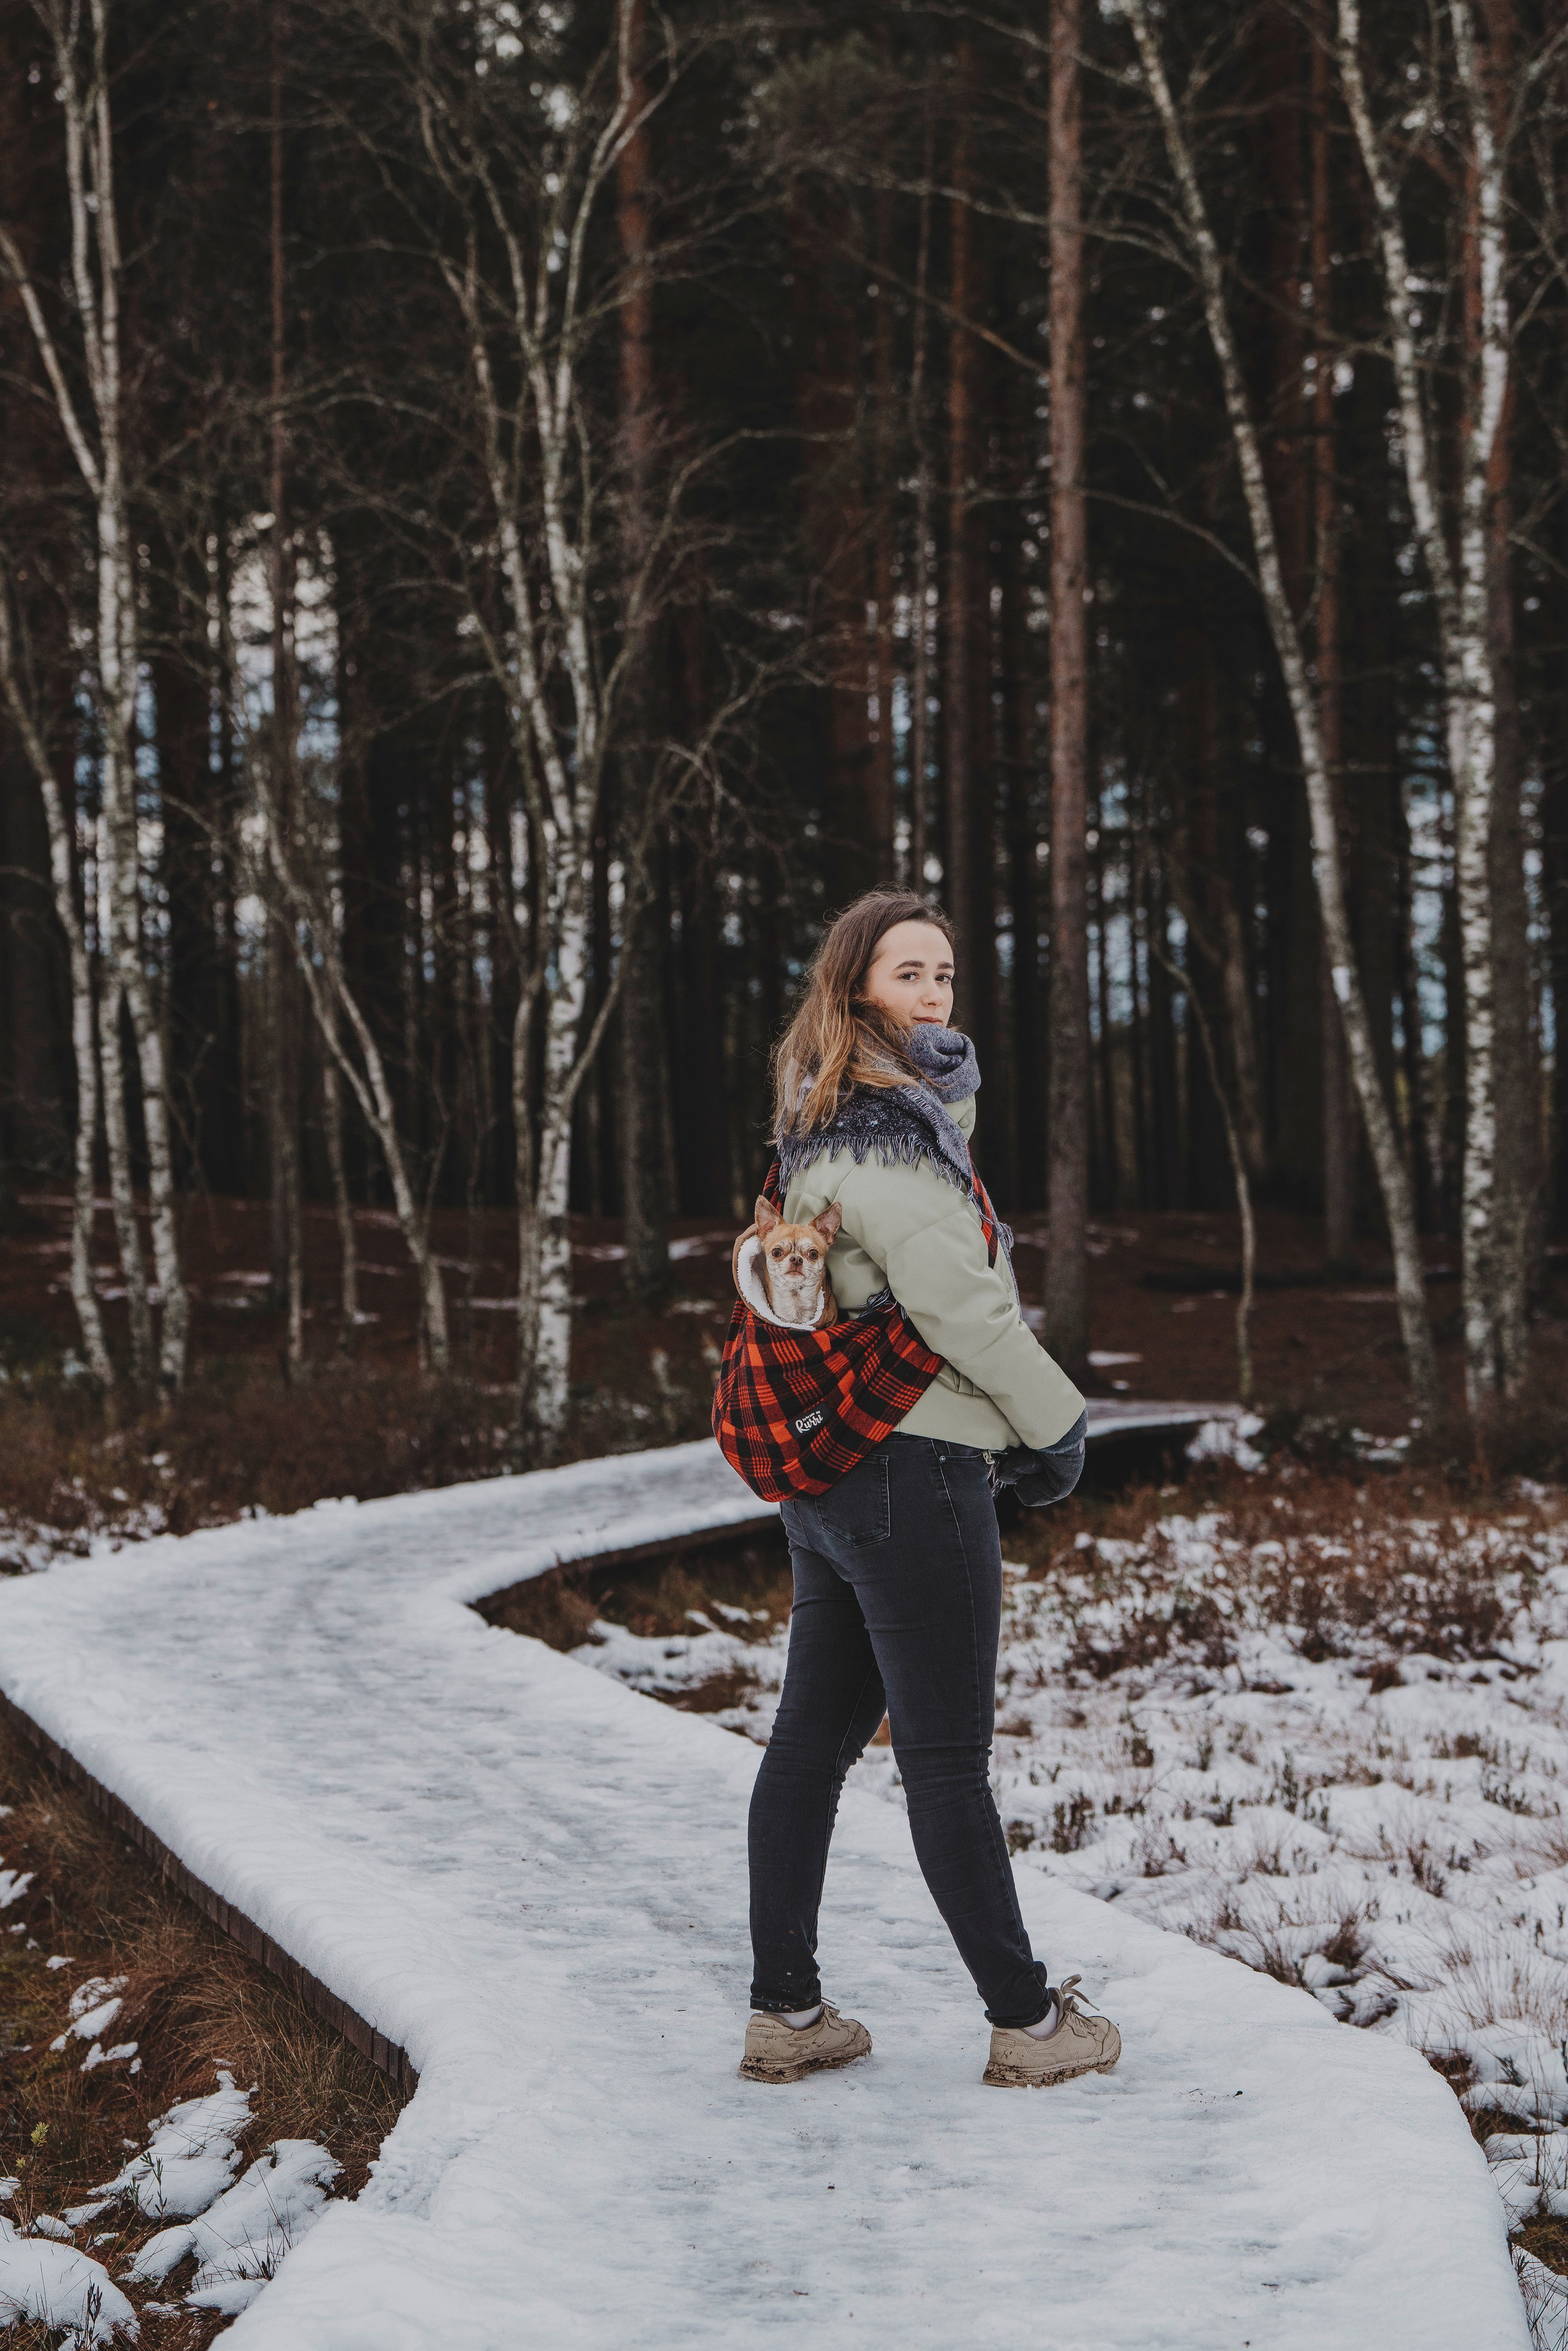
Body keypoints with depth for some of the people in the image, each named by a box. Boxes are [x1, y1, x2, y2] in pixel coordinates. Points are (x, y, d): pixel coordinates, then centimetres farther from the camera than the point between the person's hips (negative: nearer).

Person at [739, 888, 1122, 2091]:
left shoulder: (832, 1125, 15)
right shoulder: (883, 1135, -16)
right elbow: (955, 1303, -18)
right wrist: (1059, 1420, -6)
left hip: (828, 1478, 10)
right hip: (915, 1469, -10)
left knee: (813, 1739, 11)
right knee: (948, 1760, -1)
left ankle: (785, 2014, 19)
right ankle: (1028, 2023, 10)